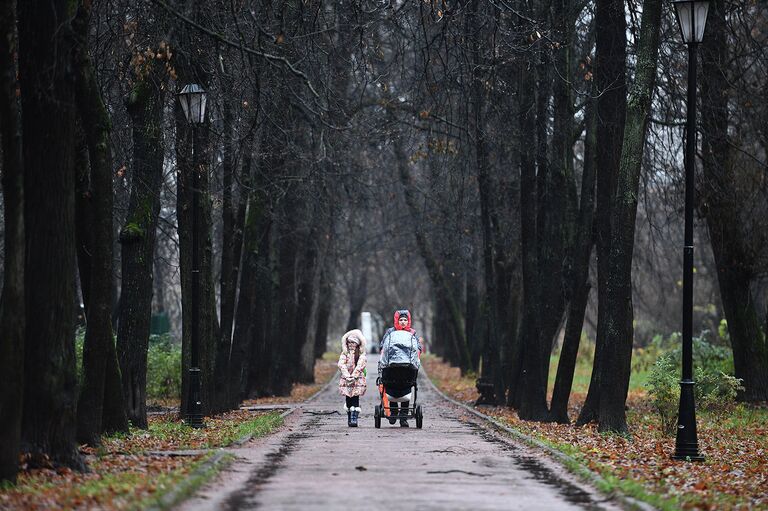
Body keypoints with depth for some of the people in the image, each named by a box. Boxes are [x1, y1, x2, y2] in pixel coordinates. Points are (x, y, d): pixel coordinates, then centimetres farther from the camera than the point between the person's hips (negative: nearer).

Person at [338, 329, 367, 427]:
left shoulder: (361, 354, 4)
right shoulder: (344, 353, 10)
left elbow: (360, 366, -8)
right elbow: (341, 364, -3)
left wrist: (353, 376, -19)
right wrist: (347, 375, -17)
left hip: (358, 379, -2)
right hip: (346, 379, 2)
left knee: (355, 399, -10)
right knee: (348, 399, 4)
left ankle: (354, 419, -15)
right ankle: (349, 418, 15)